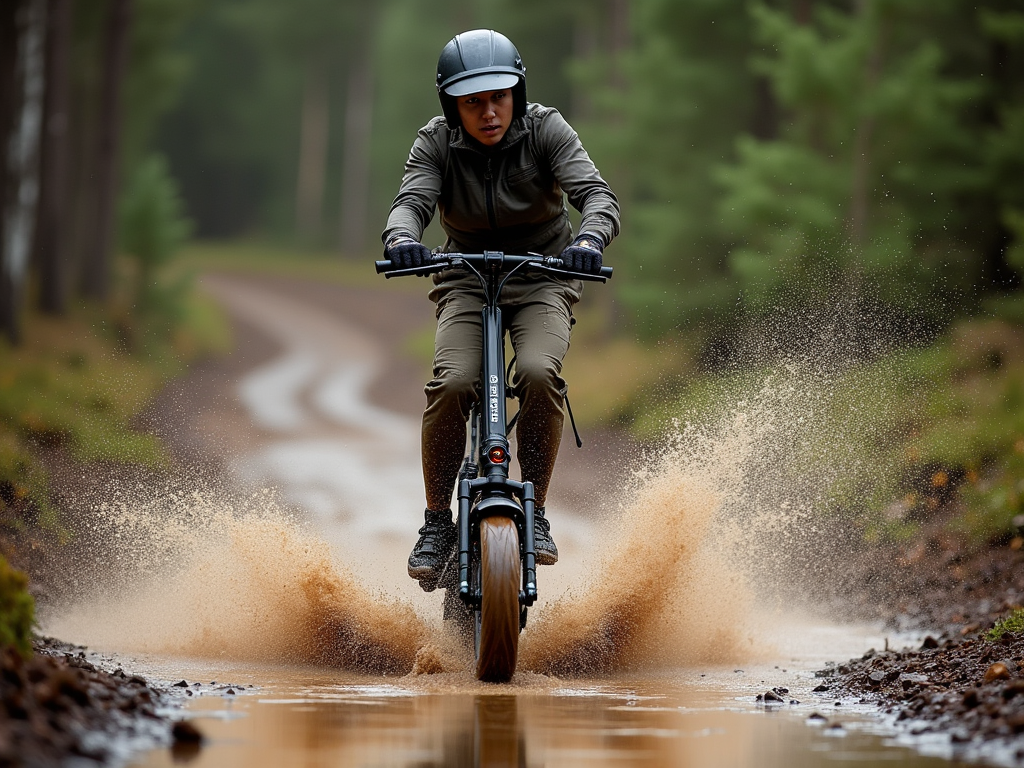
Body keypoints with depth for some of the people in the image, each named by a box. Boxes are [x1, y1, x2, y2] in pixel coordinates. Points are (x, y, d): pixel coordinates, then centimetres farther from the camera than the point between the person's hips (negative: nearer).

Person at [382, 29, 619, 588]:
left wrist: (590, 239, -47)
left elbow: (595, 192, -24)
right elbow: (410, 201, -24)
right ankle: (437, 521, -10)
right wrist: (401, 239, -49)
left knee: (539, 373, -30)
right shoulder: (436, 143, -9)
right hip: (466, 281, 1)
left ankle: (535, 512, -13)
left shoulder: (545, 131, -12)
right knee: (452, 383, -26)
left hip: (543, 278, -1)